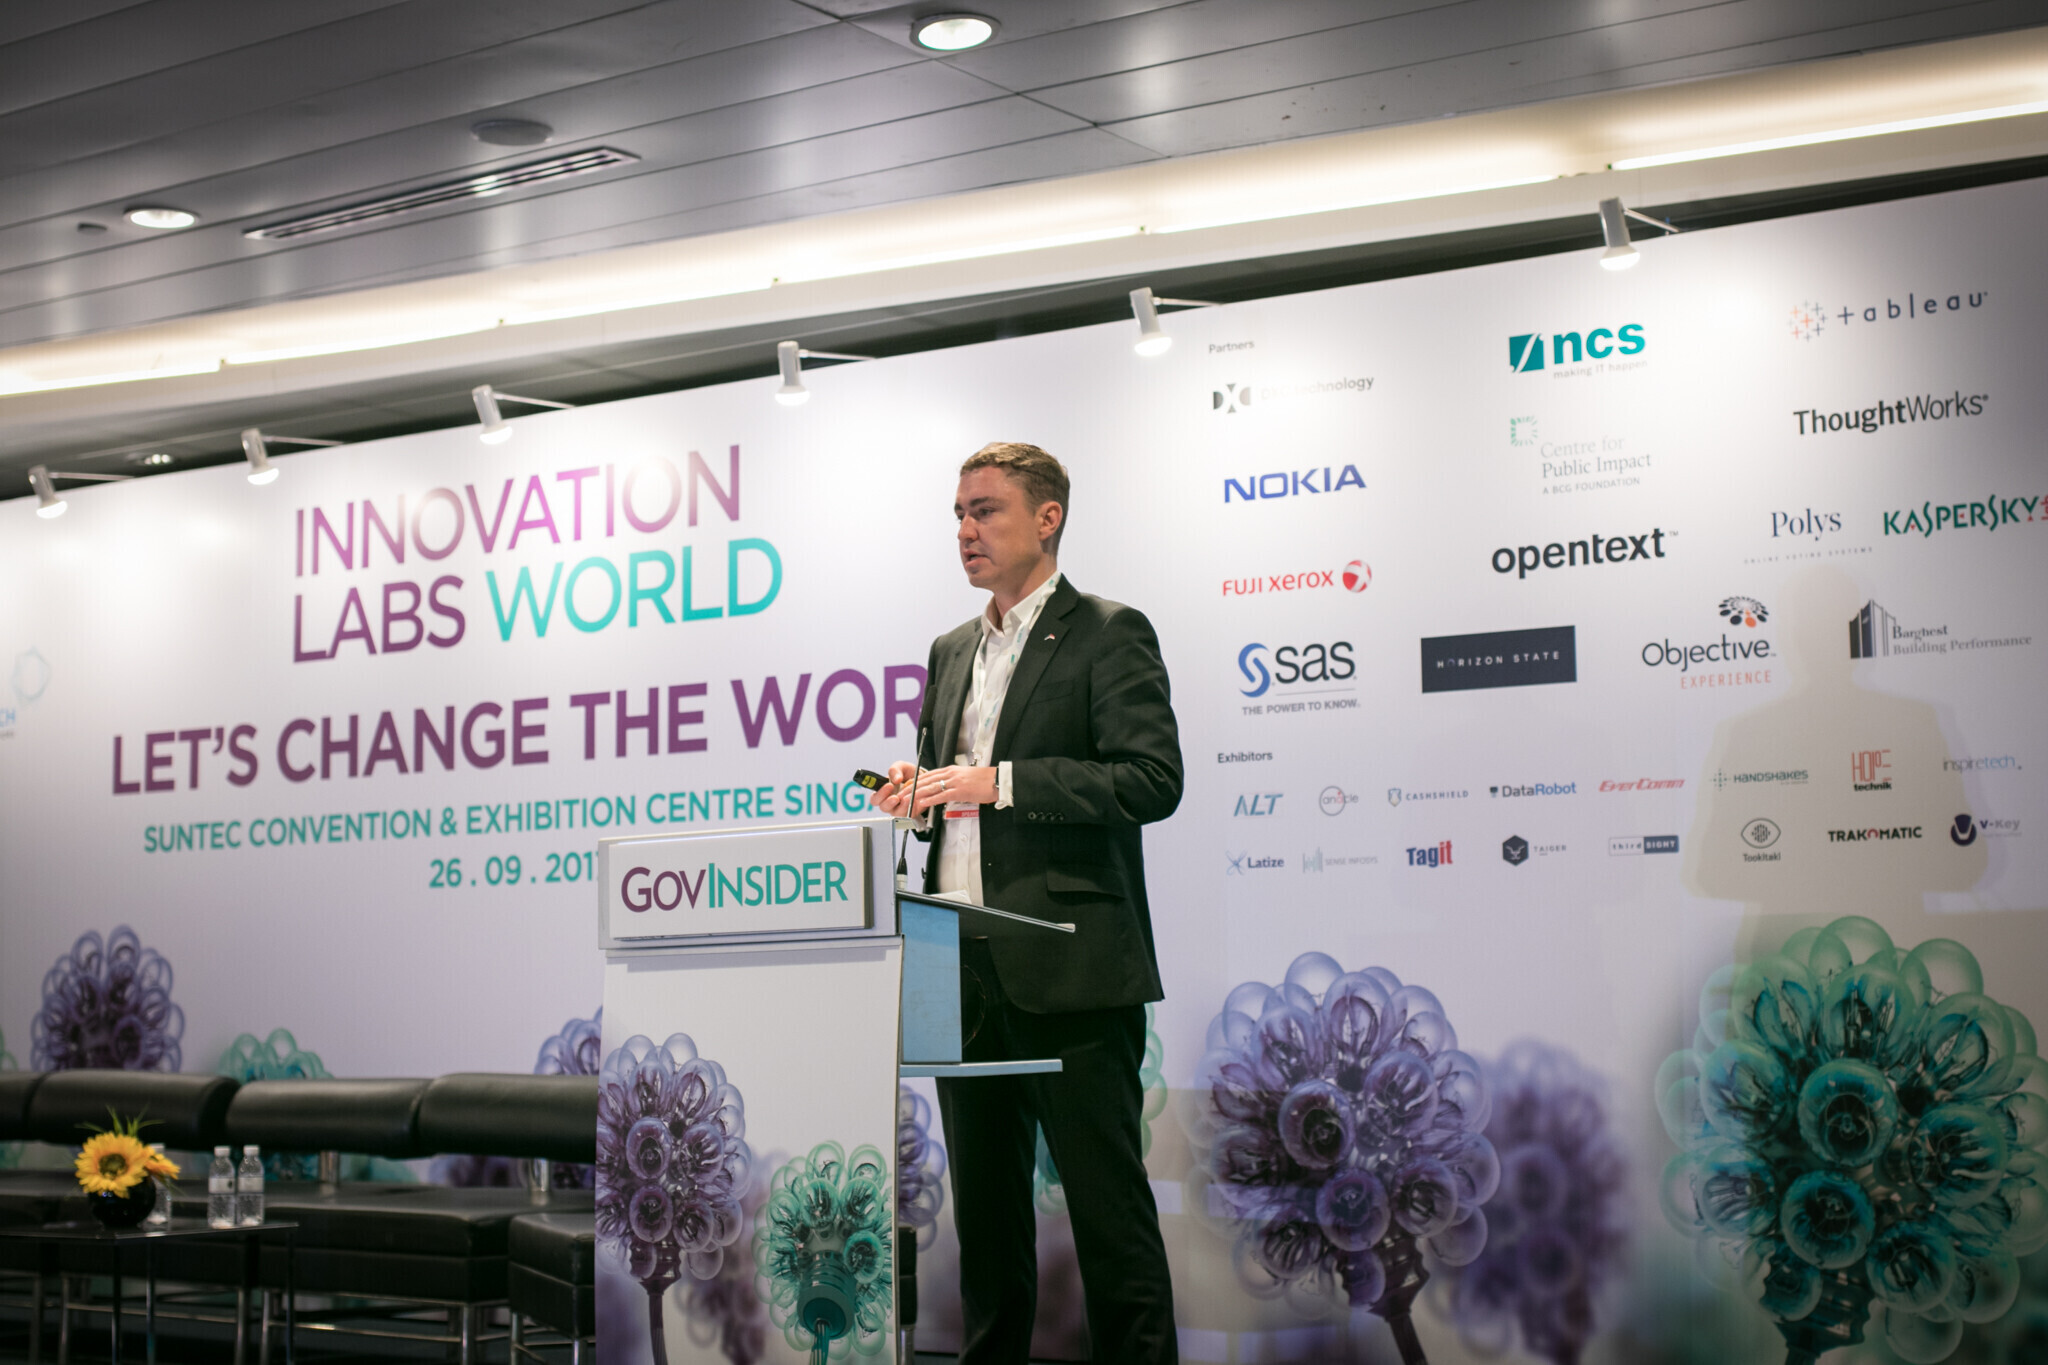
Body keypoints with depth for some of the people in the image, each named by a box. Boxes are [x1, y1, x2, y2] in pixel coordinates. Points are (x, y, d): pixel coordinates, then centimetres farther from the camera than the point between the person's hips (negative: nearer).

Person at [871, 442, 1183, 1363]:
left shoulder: (1109, 634, -2)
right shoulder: (952, 652, 20)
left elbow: (1152, 780, -14)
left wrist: (1002, 784, -19)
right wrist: (917, 795, 3)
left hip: (1068, 968, -7)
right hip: (967, 974, 7)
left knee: (1108, 1209, -4)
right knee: (984, 1210, 12)